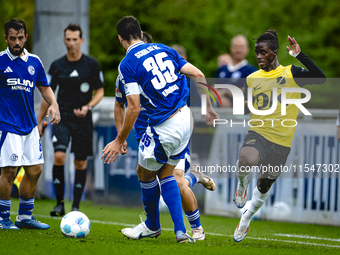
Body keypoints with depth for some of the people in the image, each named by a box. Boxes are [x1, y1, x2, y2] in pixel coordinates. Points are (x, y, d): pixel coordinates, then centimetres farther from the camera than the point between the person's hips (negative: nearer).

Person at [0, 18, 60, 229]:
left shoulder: (34, 62, 10)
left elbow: (44, 87, 19)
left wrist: (54, 104, 2)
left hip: (29, 125, 6)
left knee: (35, 170, 7)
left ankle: (25, 216, 19)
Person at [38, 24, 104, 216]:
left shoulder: (92, 65, -1)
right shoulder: (57, 66, 4)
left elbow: (100, 92, 5)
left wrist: (88, 107, -14)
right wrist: (39, 121, 11)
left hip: (83, 119, 0)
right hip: (62, 117, 0)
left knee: (81, 162, 4)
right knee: (59, 156, -18)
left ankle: (76, 206, 16)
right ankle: (60, 203, -9)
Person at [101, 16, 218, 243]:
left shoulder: (127, 65, -9)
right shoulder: (164, 49, 11)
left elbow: (134, 107, -14)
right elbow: (198, 76, 8)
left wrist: (120, 141, -6)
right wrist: (208, 109, 19)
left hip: (164, 128, -7)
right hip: (186, 118, 7)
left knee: (145, 174, 17)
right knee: (166, 174, 20)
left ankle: (152, 226, 36)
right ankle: (181, 231, 10)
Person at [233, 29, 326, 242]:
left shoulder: (291, 74, -6)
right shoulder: (252, 79, 7)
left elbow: (321, 79, -24)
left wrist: (300, 56, -29)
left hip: (281, 142, -1)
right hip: (257, 133, 1)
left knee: (263, 188, 13)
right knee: (247, 160, -35)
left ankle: (246, 219, 43)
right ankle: (243, 182, 2)